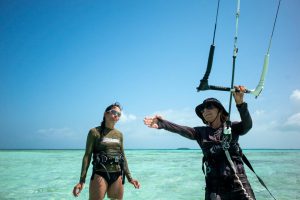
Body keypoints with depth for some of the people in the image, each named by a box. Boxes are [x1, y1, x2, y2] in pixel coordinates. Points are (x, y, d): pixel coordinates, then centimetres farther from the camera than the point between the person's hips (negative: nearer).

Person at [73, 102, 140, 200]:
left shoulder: (119, 134, 11)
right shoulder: (95, 132, -2)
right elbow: (87, 156, -5)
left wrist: (129, 178, 12)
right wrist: (82, 180, -11)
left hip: (118, 176, 5)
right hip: (100, 175, -5)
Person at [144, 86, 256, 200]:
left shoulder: (232, 128, 2)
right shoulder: (201, 132, 6)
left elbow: (247, 125, -18)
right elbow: (182, 130, -8)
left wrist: (240, 103, -36)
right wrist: (161, 123, -24)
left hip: (237, 182, -1)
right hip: (214, 184, 2)